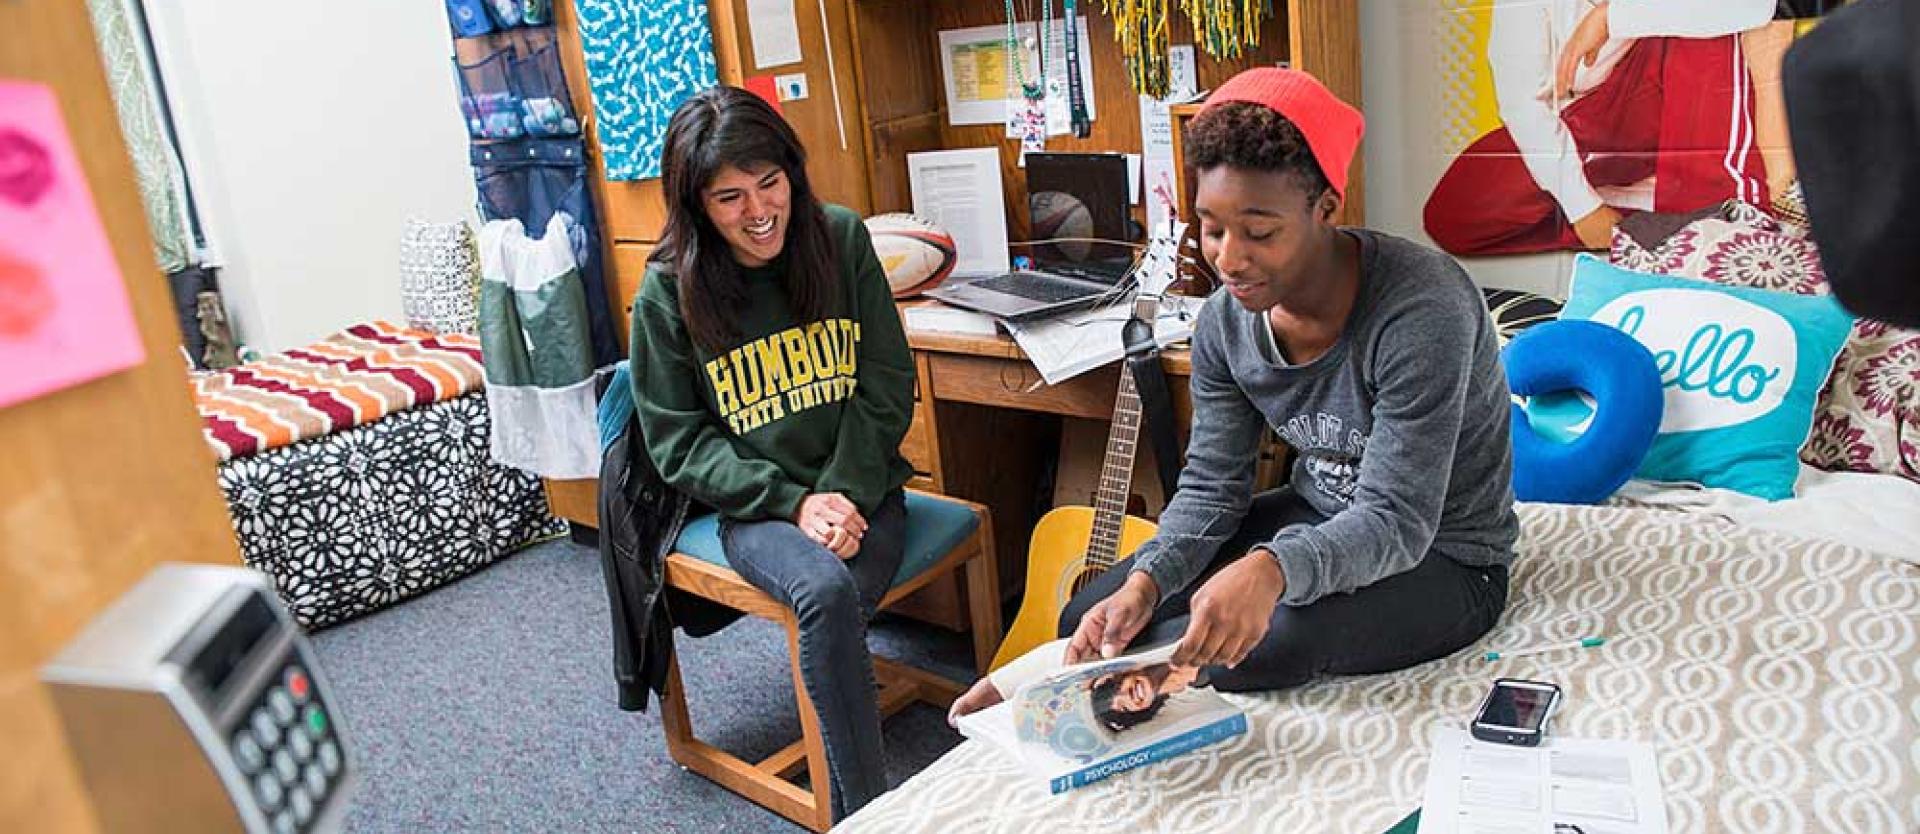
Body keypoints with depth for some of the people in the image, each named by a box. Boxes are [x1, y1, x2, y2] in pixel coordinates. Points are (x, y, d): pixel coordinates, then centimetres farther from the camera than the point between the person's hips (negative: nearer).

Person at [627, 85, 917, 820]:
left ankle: (850, 803, -11)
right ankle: (867, 808, -18)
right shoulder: (668, 294, -6)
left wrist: (845, 494, -14)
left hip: (859, 489, 1)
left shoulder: (842, 240, -2)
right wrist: (794, 503, -16)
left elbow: (886, 383, -1)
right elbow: (679, 441, -4)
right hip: (754, 507, -1)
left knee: (836, 609, -30)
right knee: (825, 590, -32)